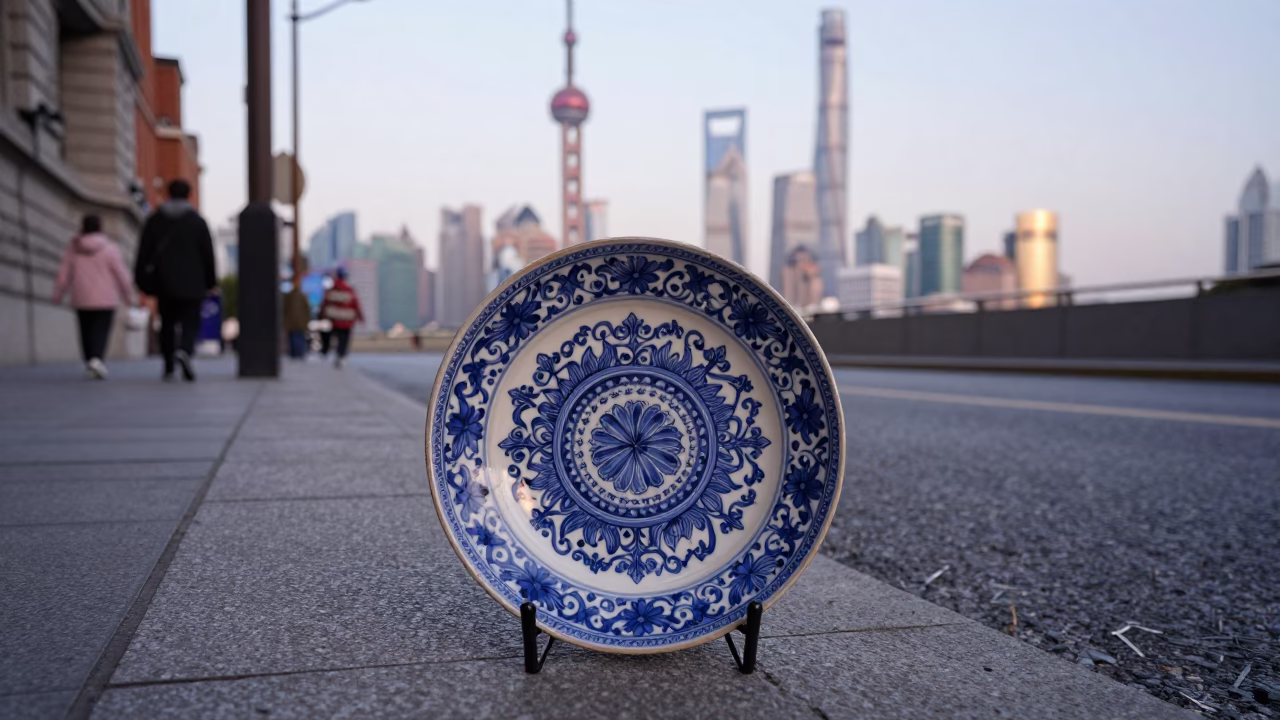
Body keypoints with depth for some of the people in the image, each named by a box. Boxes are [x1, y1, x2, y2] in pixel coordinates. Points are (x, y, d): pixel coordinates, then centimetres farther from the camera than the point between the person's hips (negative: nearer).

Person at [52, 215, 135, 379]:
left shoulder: (73, 249, 0)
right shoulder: (109, 248, -8)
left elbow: (64, 275, 3)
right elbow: (122, 274, -7)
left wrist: (58, 295, 16)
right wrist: (128, 295, 5)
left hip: (82, 300, 3)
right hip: (105, 299, -3)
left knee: (86, 332, 15)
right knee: (101, 332, -5)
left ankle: (90, 363, 21)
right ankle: (96, 360, -27)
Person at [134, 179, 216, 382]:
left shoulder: (154, 220, 6)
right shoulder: (198, 221, 1)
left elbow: (144, 253, 4)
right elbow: (208, 254, 1)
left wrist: (142, 279, 9)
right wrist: (210, 281, 9)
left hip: (163, 283, 2)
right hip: (191, 284, -2)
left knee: (167, 324, 11)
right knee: (190, 322, 1)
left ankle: (168, 369, 11)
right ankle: (184, 350, -29)